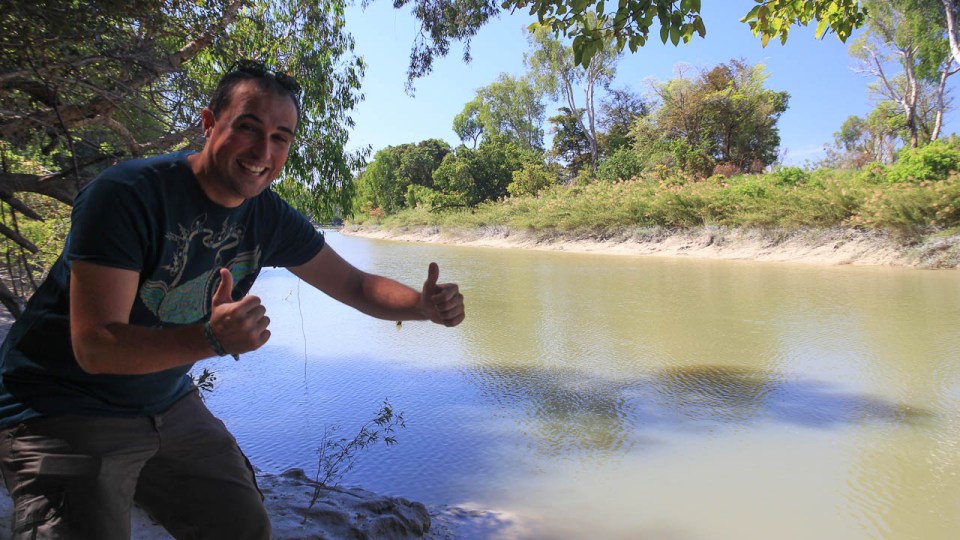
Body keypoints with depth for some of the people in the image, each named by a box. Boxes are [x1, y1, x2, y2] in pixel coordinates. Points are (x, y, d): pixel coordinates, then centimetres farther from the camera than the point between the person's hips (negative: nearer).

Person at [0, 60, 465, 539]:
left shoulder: (268, 218, -6)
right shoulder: (125, 195, -25)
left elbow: (355, 285, -1)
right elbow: (94, 346, -28)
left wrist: (425, 305, -21)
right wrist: (212, 340, -45)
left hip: (168, 406, 6)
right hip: (63, 414, -5)